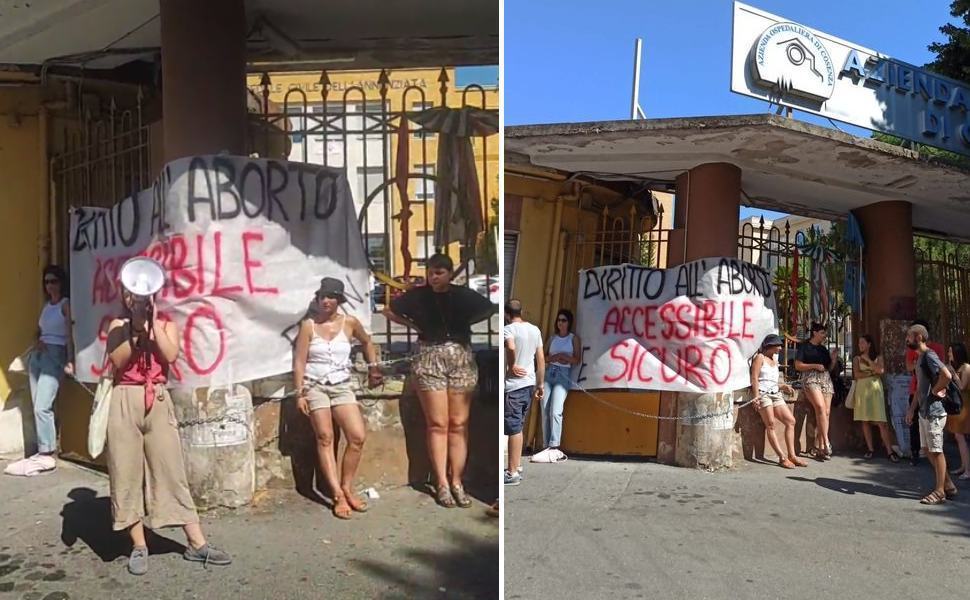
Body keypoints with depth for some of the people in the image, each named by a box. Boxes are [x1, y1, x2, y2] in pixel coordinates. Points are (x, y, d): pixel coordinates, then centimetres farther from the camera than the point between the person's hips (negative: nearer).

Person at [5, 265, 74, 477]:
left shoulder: (66, 304, -2)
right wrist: (37, 342, 1)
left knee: (42, 407, -14)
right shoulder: (46, 305, 19)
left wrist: (70, 361, -18)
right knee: (38, 407, 5)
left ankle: (47, 456, -10)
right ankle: (43, 451, 10)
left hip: (55, 356, -7)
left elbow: (70, 334, -10)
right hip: (37, 356, 7)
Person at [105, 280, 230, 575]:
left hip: (158, 402, 0)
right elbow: (117, 360, -8)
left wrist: (153, 323, -7)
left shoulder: (167, 326, 9)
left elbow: (171, 356, -10)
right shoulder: (118, 326, 8)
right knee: (127, 472, 3)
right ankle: (139, 546, 15)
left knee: (172, 470, 2)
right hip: (125, 402, 0)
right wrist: (136, 328, -10)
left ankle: (197, 544, 5)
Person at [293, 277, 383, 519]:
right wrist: (299, 393, -8)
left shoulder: (349, 322, 1)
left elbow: (367, 343, 20)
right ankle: (338, 495, -5)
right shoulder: (309, 325, -4)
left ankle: (347, 488, 9)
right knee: (325, 438, -7)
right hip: (315, 386, -2)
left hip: (342, 386, 2)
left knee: (358, 436, -8)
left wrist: (374, 368, 17)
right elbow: (299, 361, -4)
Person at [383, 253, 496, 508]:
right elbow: (389, 311, 13)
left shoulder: (464, 295, 2)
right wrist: (413, 325, 5)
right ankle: (442, 483, 4)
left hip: (461, 359, 1)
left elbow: (493, 310, 9)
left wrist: (468, 323, 3)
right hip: (430, 360, -1)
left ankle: (456, 482, 8)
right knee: (437, 424, -1)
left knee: (458, 425, 2)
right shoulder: (418, 295, 1)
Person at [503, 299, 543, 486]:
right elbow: (541, 360, 11)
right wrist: (540, 385, 17)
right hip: (529, 384, 7)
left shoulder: (508, 329, -11)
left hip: (513, 385, -7)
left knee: (513, 428, -2)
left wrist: (511, 366, -17)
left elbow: (511, 348, -34)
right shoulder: (535, 329, 10)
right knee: (518, 427, 18)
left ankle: (513, 473, 3)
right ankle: (517, 467, 26)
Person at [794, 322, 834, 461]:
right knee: (820, 407, -24)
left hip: (826, 379, 6)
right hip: (811, 379, -6)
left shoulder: (823, 349, 22)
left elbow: (829, 367, 23)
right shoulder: (804, 347, 4)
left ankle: (818, 447, -2)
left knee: (826, 412, -4)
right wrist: (815, 365, -12)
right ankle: (826, 443, -26)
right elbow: (798, 366, -3)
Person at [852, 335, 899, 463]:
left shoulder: (878, 357, 8)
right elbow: (857, 375, -3)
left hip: (875, 389, -1)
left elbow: (880, 370, -10)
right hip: (862, 389, 1)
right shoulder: (857, 358, 9)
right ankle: (870, 449, 8)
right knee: (865, 421, 1)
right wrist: (872, 373, -6)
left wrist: (867, 359, -6)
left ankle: (889, 451, -6)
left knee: (881, 422, -7)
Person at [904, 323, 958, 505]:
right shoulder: (920, 358, 14)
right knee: (927, 450, 14)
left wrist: (935, 391, -17)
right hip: (924, 412, 10)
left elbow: (947, 375, -33)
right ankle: (948, 485, 24)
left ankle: (940, 491, 8)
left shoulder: (929, 356, -16)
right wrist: (912, 409, 18)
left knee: (936, 451, -1)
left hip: (933, 412, -10)